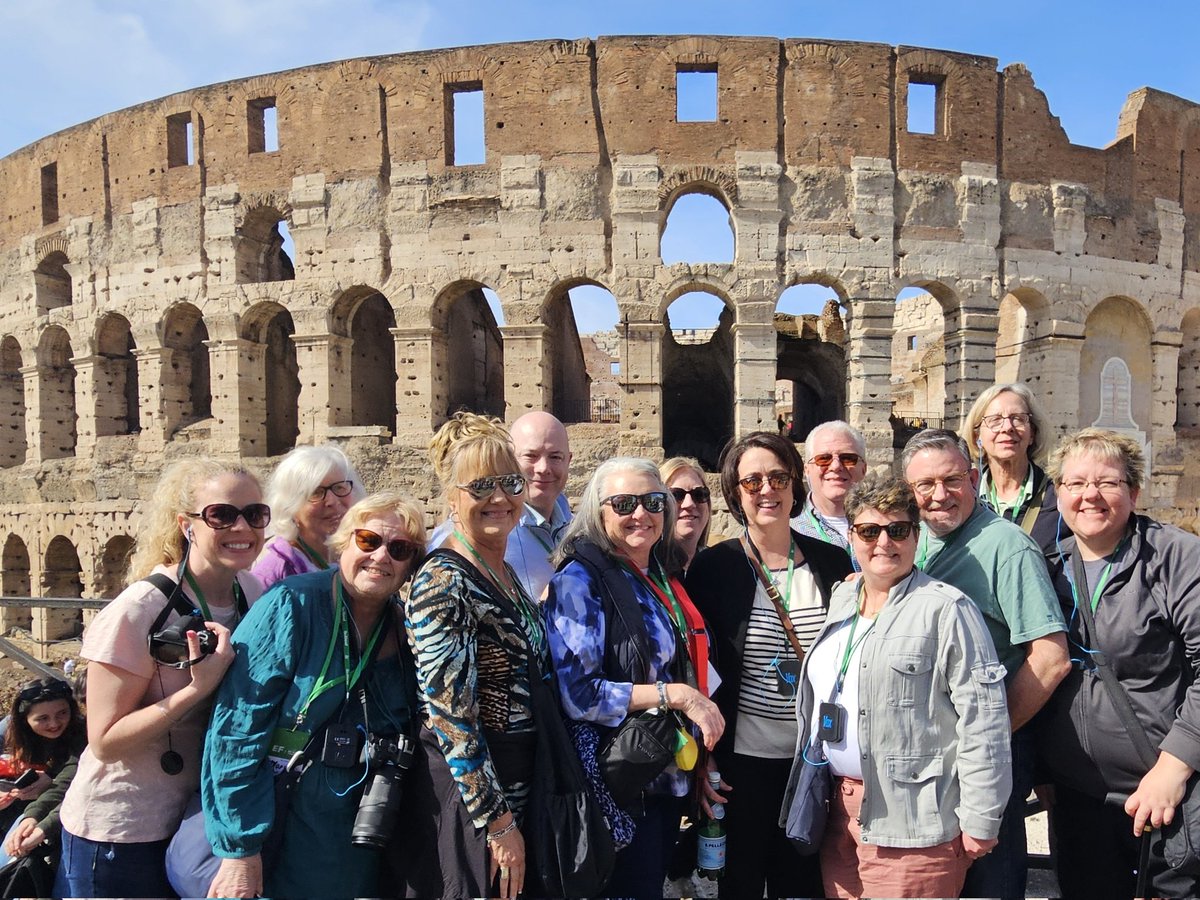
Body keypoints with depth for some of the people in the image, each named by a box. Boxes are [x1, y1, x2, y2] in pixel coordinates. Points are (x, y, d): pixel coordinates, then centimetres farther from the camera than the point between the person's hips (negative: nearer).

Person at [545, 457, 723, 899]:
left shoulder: (664, 581, 8)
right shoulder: (580, 580, -14)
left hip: (669, 776, 7)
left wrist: (700, 760, 11)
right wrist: (677, 694, -22)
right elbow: (577, 693, -23)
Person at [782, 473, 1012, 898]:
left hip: (913, 819, -6)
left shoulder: (946, 609, -9)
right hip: (840, 807, 6)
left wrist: (980, 820, -13)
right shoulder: (840, 600, 12)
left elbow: (983, 721, -12)